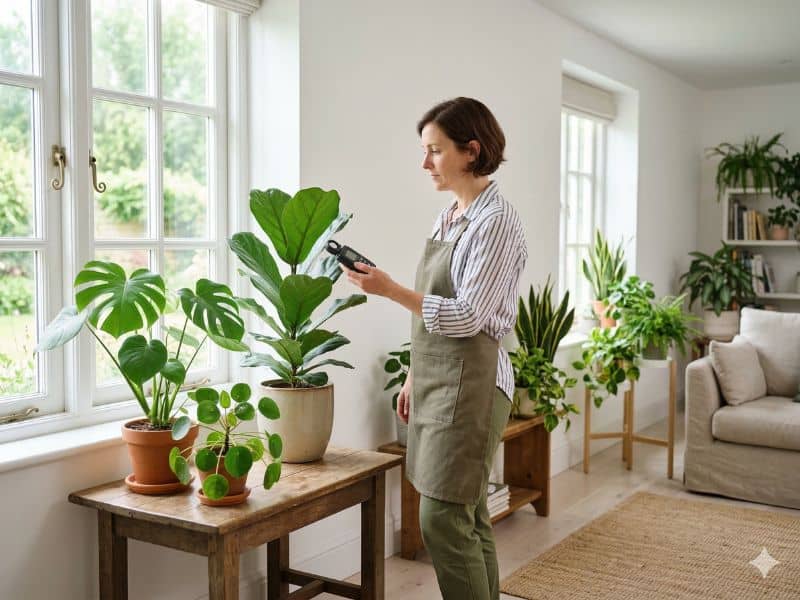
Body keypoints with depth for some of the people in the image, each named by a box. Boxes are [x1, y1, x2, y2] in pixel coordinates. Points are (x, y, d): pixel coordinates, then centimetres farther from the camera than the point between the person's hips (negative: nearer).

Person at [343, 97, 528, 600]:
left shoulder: (496, 220, -14)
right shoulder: (451, 217, 13)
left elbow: (467, 317, -19)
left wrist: (390, 290, -24)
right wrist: (415, 377, 17)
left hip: (470, 382, -9)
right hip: (437, 379, 9)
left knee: (443, 519, -5)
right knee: (467, 516, 14)